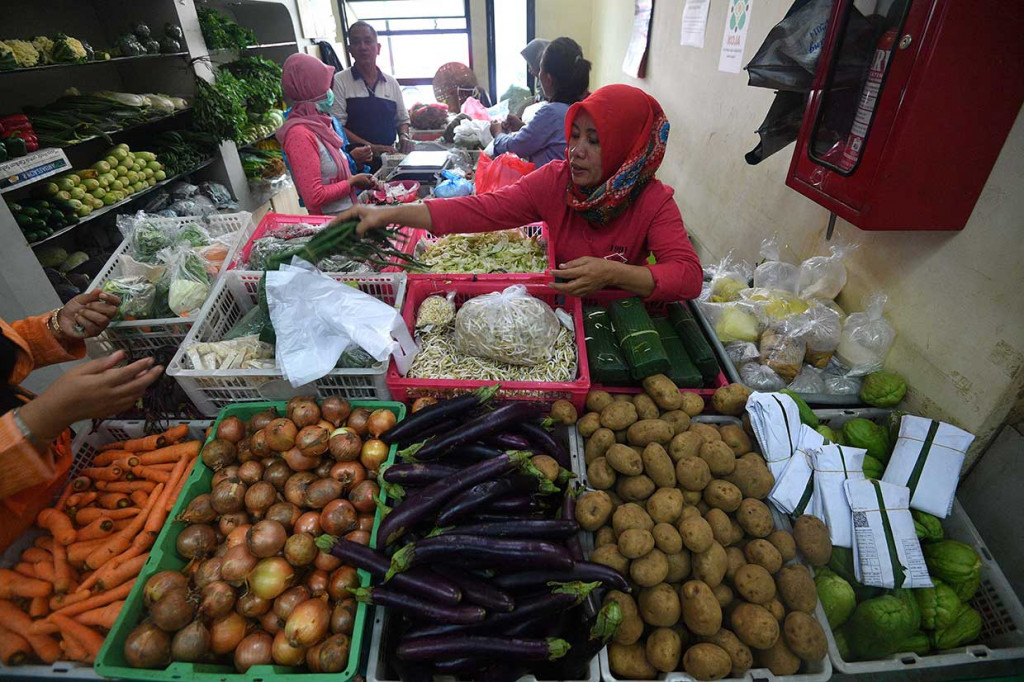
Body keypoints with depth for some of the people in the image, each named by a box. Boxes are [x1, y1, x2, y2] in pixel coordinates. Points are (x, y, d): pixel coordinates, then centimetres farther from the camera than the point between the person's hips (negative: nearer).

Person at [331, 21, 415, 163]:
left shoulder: (392, 83, 15)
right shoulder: (339, 82, 1)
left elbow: (402, 120, 24)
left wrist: (404, 136, 1)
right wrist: (372, 148, -16)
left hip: (389, 157, 5)